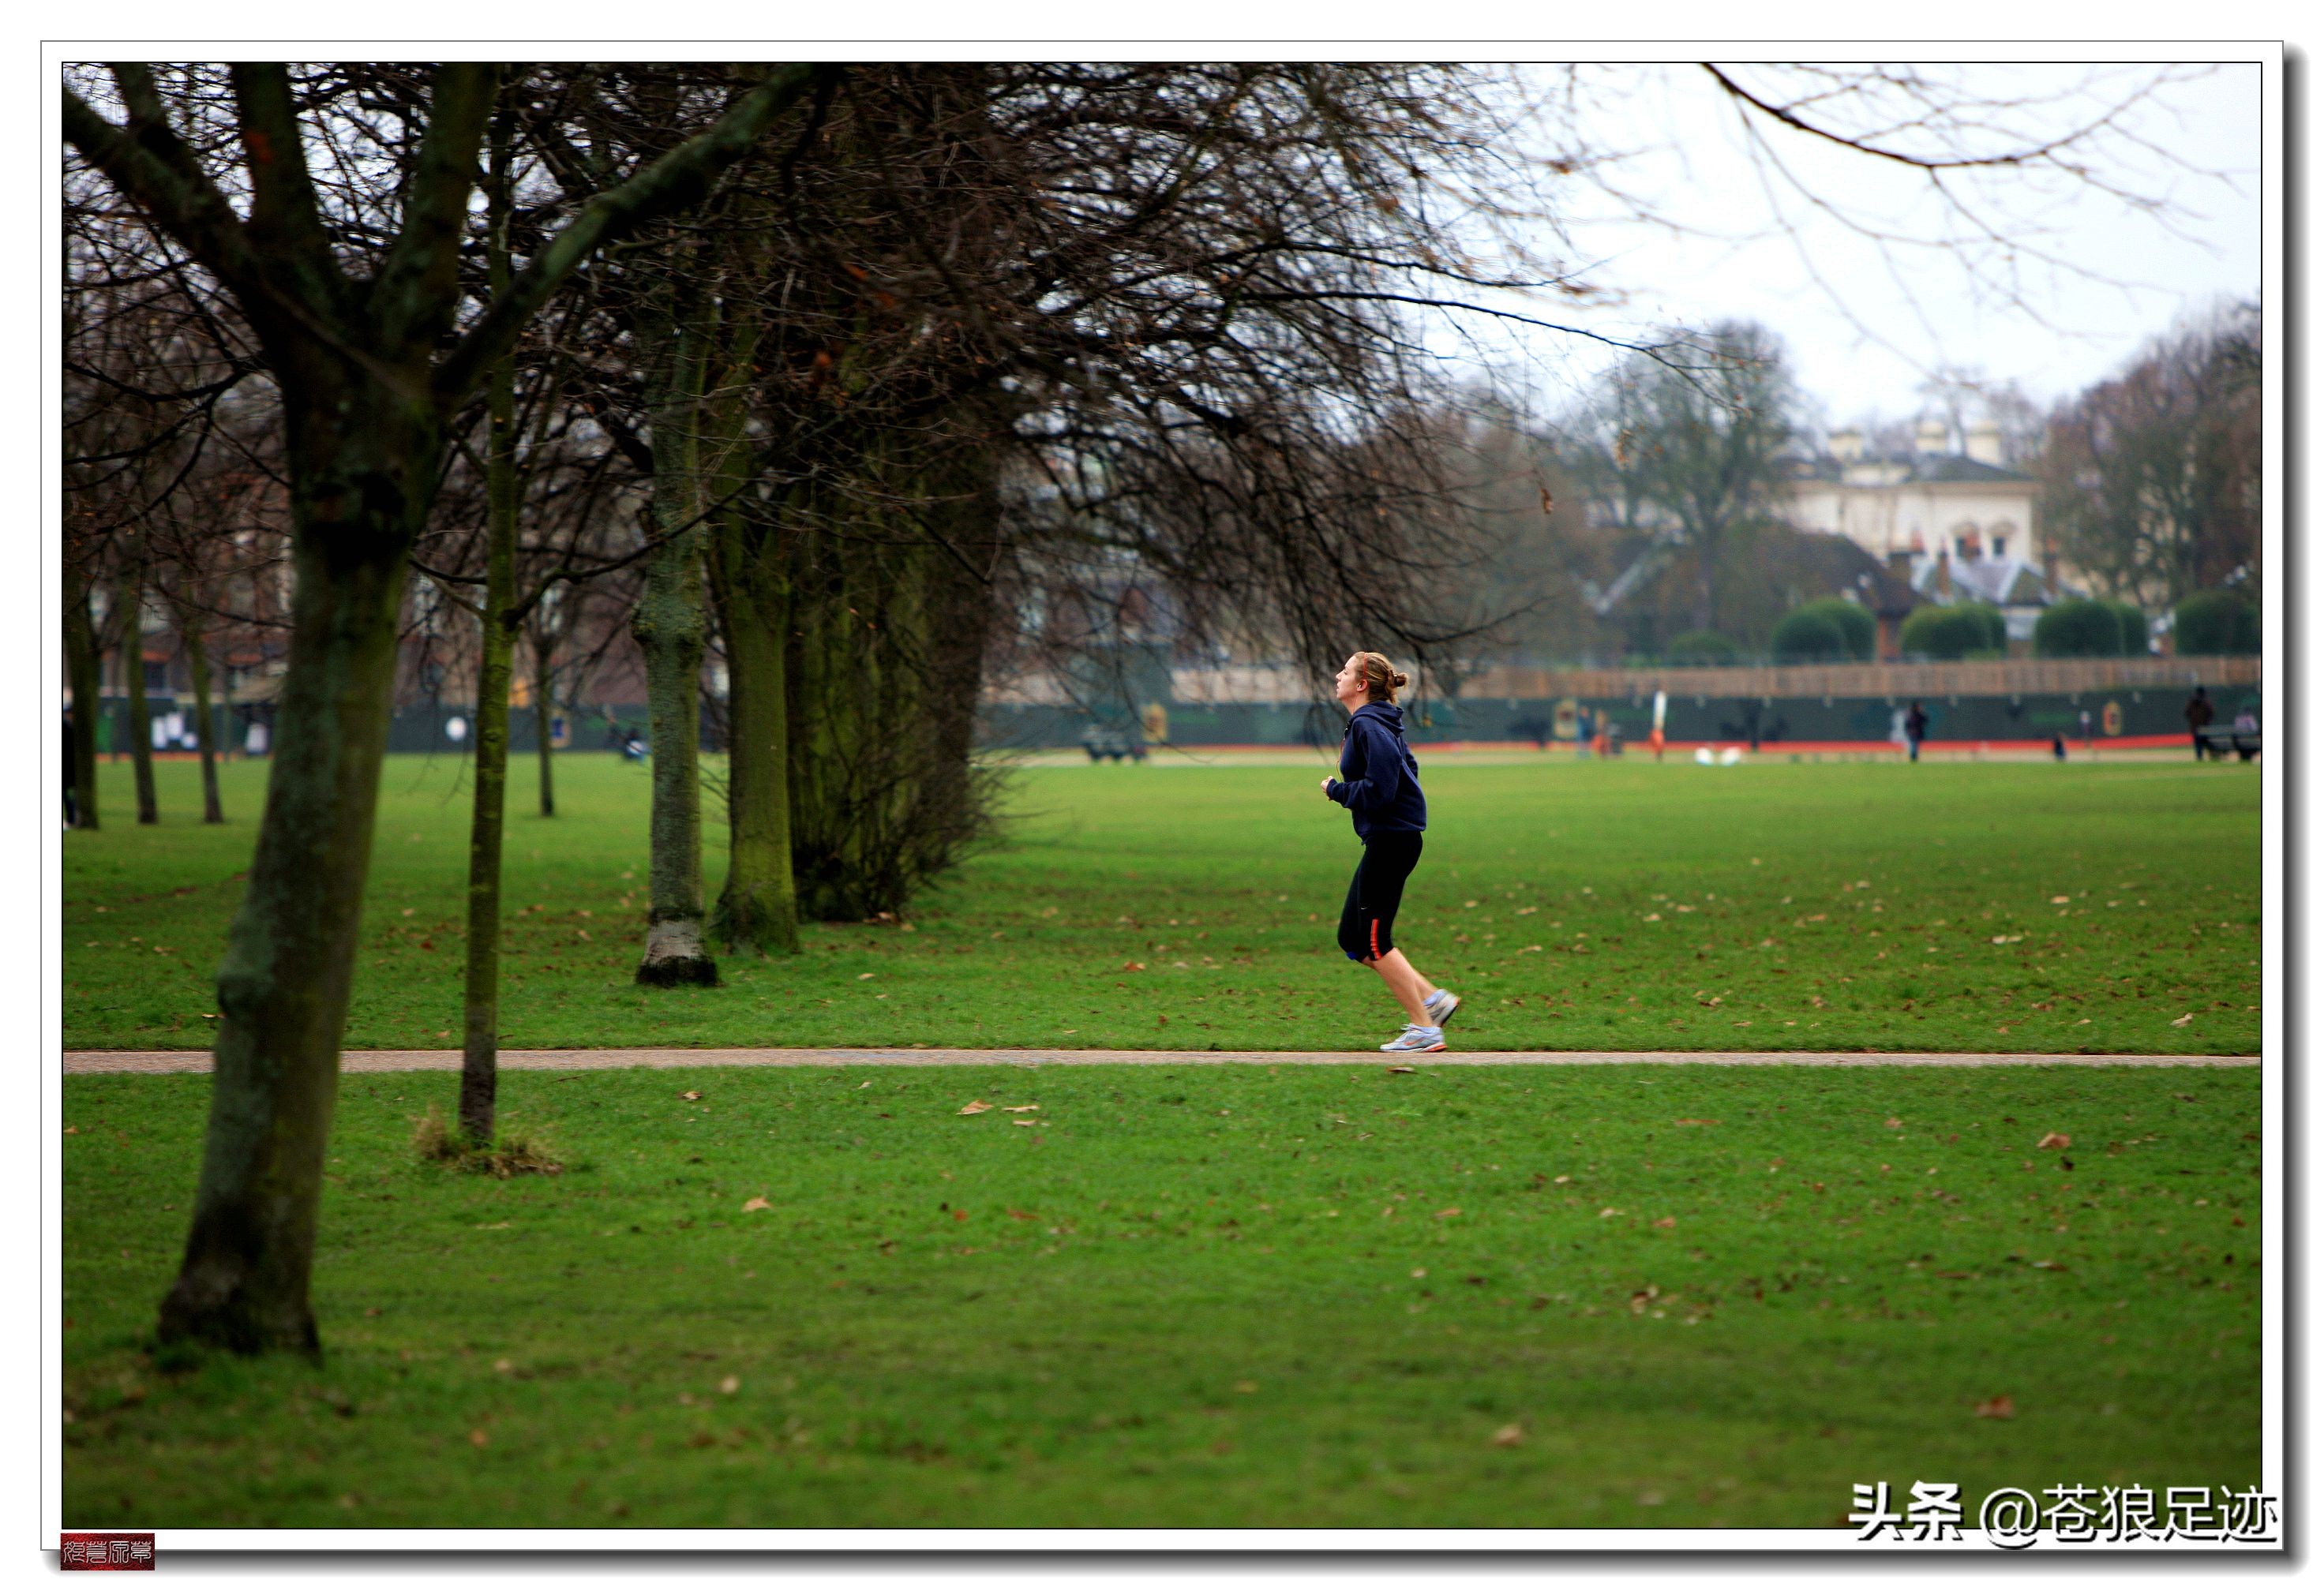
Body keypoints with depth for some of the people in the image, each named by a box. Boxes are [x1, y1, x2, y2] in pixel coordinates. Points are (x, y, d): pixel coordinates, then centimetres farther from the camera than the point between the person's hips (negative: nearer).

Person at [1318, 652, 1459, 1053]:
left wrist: (1336, 789, -8)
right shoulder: (1382, 723, 15)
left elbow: (1378, 791, -24)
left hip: (1390, 840, -10)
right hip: (1390, 839, 10)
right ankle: (1432, 998, 14)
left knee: (1374, 942, -3)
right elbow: (1405, 769, 24)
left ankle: (1425, 1029, 1)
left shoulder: (1368, 727, -17)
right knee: (1352, 938, 13)